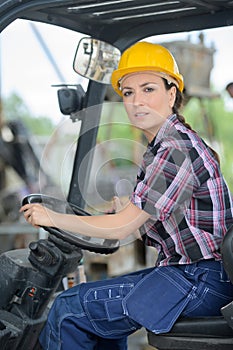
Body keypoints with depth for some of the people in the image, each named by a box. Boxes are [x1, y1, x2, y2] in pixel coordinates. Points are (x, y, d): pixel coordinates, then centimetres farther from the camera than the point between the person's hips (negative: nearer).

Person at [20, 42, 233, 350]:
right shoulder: (173, 141, 15)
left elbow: (122, 227, -16)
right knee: (102, 313, 29)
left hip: (200, 280, -11)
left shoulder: (174, 149, -18)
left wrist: (53, 218, -5)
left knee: (70, 309, -7)